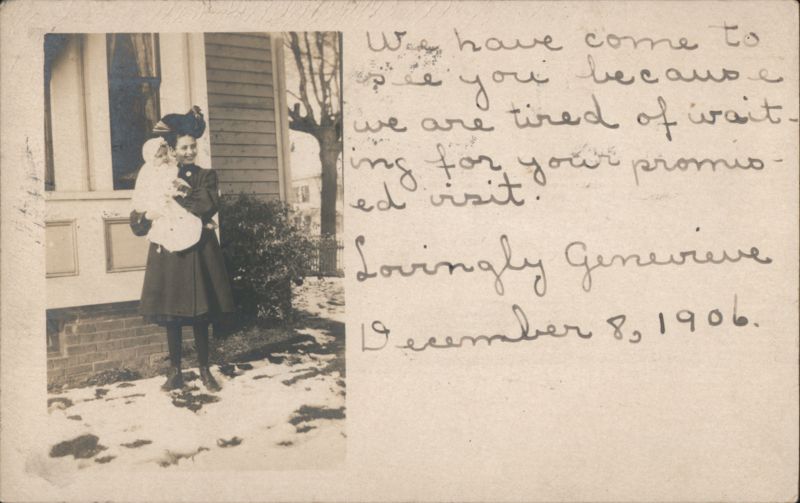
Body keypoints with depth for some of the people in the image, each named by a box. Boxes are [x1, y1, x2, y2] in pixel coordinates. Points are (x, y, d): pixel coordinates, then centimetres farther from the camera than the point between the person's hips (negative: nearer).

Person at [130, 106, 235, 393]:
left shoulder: (205, 176, 5)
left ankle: (205, 371, 16)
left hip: (199, 254, -1)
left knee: (200, 315, 5)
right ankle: (175, 372, 18)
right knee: (171, 316, 6)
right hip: (169, 255, 1)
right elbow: (138, 221, -1)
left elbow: (208, 204, -15)